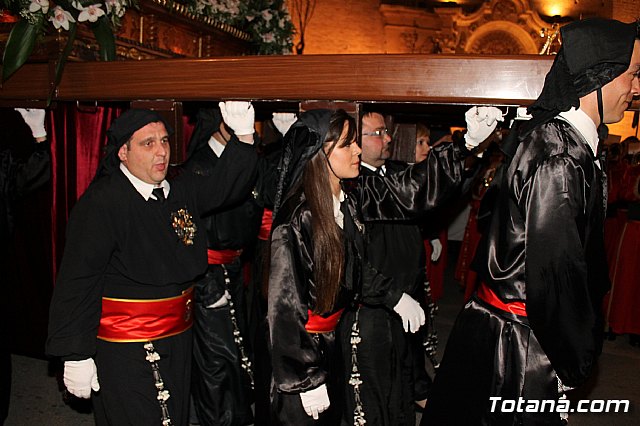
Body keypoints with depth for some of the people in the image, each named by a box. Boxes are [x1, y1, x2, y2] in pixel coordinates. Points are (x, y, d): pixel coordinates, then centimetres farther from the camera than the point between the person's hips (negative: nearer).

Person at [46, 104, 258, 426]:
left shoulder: (180, 191, 3)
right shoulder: (100, 202, -17)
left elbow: (228, 185, 5)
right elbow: (77, 282, -17)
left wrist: (244, 135, -12)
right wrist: (76, 356, -16)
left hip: (179, 339, 7)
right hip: (126, 352, -7)